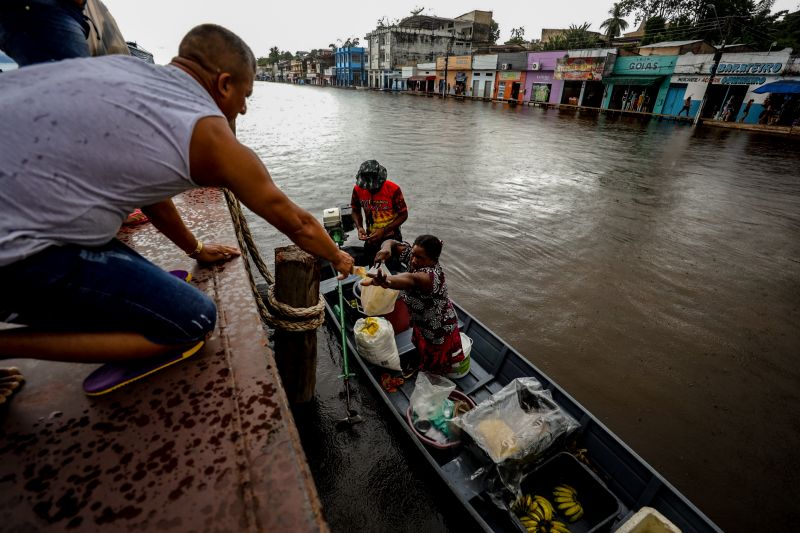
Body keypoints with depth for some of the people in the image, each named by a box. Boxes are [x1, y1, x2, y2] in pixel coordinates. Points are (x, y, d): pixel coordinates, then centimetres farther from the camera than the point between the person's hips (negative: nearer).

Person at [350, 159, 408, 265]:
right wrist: (359, 227, -15)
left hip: (392, 238, -2)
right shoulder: (358, 189, -11)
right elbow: (355, 211, 4)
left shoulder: (393, 189, -20)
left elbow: (403, 215, -13)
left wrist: (383, 231, -22)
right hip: (371, 238, 3)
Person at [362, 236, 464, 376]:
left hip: (438, 327, -6)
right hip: (420, 319, 6)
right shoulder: (412, 254, -19)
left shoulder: (433, 275, -42)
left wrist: (385, 281, -84)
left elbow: (411, 280, -63)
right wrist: (386, 248, -39)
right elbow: (391, 243, -13)